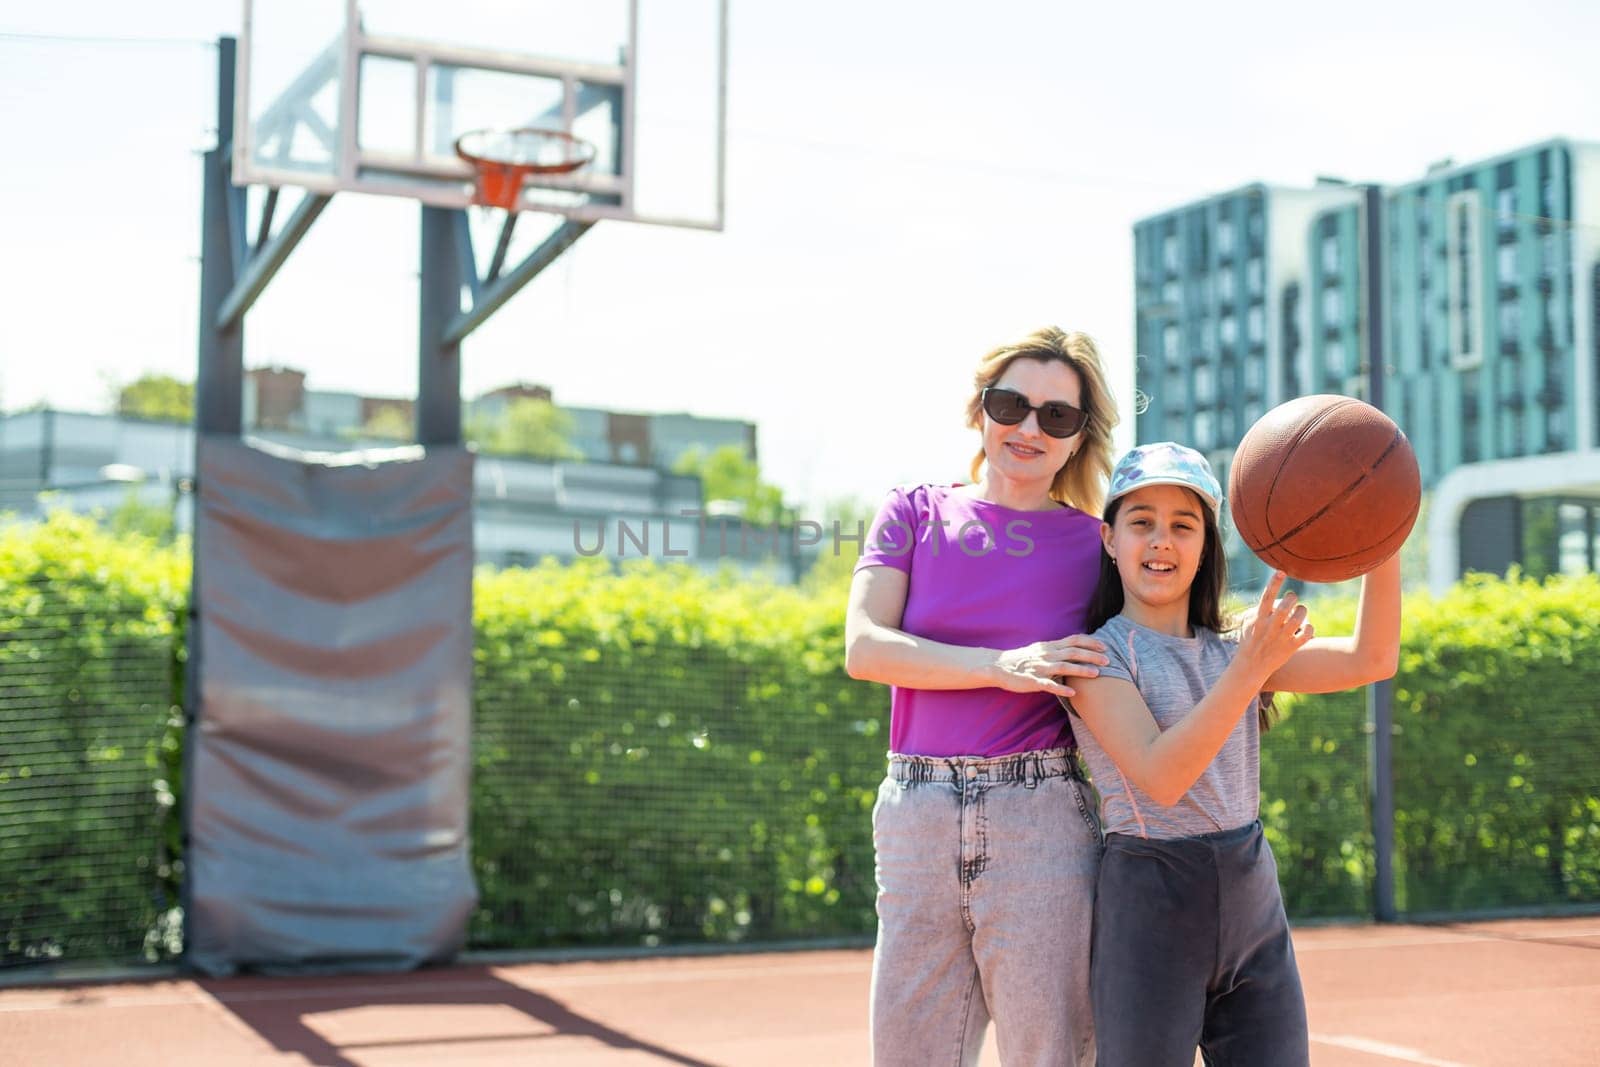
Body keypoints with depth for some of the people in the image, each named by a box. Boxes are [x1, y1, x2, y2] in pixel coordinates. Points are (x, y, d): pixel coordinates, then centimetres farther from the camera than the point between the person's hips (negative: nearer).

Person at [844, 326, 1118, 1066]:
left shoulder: (1096, 546, 6)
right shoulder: (914, 514, 9)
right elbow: (864, 648, -6)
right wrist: (1002, 666, -15)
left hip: (1041, 826, -1)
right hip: (917, 820, 1)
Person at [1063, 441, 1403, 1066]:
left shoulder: (1229, 650, 10)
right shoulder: (1097, 654, -7)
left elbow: (1370, 661, 0)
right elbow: (1160, 777, -21)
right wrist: (1252, 668, -28)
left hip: (1254, 904, 5)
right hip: (1151, 906, -5)